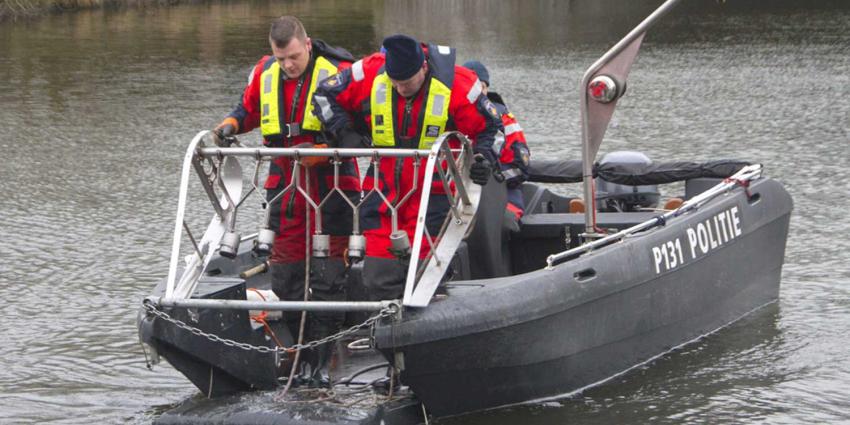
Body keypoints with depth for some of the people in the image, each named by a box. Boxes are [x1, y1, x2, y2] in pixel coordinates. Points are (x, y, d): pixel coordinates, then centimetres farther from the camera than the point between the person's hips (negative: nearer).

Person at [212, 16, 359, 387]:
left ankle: (322, 362, 3)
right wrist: (231, 124, 2)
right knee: (285, 275, 5)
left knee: (328, 278, -4)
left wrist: (320, 152, -24)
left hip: (331, 189, -5)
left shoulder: (338, 73, -10)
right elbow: (249, 108, 23)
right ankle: (300, 357, 14)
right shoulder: (264, 74, 5)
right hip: (285, 187, 5)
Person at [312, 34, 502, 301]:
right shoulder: (369, 73, -8)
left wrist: (484, 159, -16)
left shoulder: (456, 85, -13)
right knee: (379, 278, 0)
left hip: (431, 192, -3)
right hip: (383, 187, 3)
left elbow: (489, 128, 1)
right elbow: (325, 96, 7)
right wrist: (344, 131, -6)